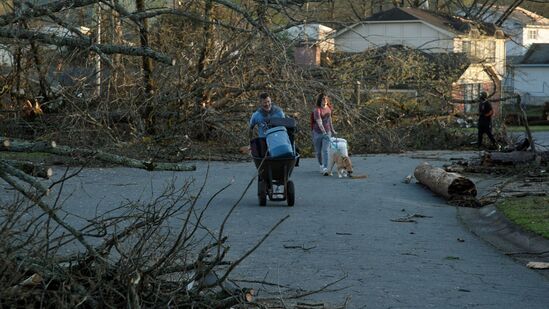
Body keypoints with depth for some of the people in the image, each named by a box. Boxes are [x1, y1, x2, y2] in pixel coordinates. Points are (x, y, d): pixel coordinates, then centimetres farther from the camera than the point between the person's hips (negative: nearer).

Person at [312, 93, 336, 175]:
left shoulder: (328, 108, 4)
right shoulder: (317, 110, -15)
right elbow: (319, 121, -28)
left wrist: (332, 130, 25)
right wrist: (323, 131, -40)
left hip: (327, 132, 3)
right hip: (317, 132, -3)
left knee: (325, 150, -11)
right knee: (318, 151, 10)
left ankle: (325, 169, -17)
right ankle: (321, 165, 32)